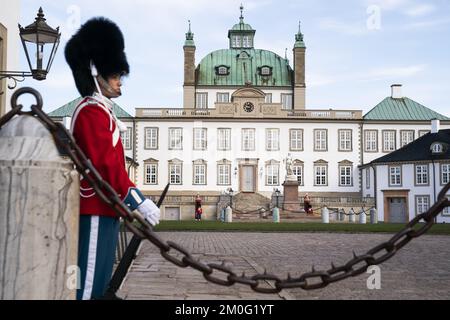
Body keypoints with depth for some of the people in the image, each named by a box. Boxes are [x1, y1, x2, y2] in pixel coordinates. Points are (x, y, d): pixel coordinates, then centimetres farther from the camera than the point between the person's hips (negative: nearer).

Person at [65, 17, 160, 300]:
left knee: (98, 280, 15)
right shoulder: (93, 111, -13)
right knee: (88, 281, -5)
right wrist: (140, 201, -20)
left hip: (102, 207, 10)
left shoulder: (99, 111, 19)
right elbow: (105, 164, -21)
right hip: (96, 209, -10)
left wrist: (128, 200, 24)